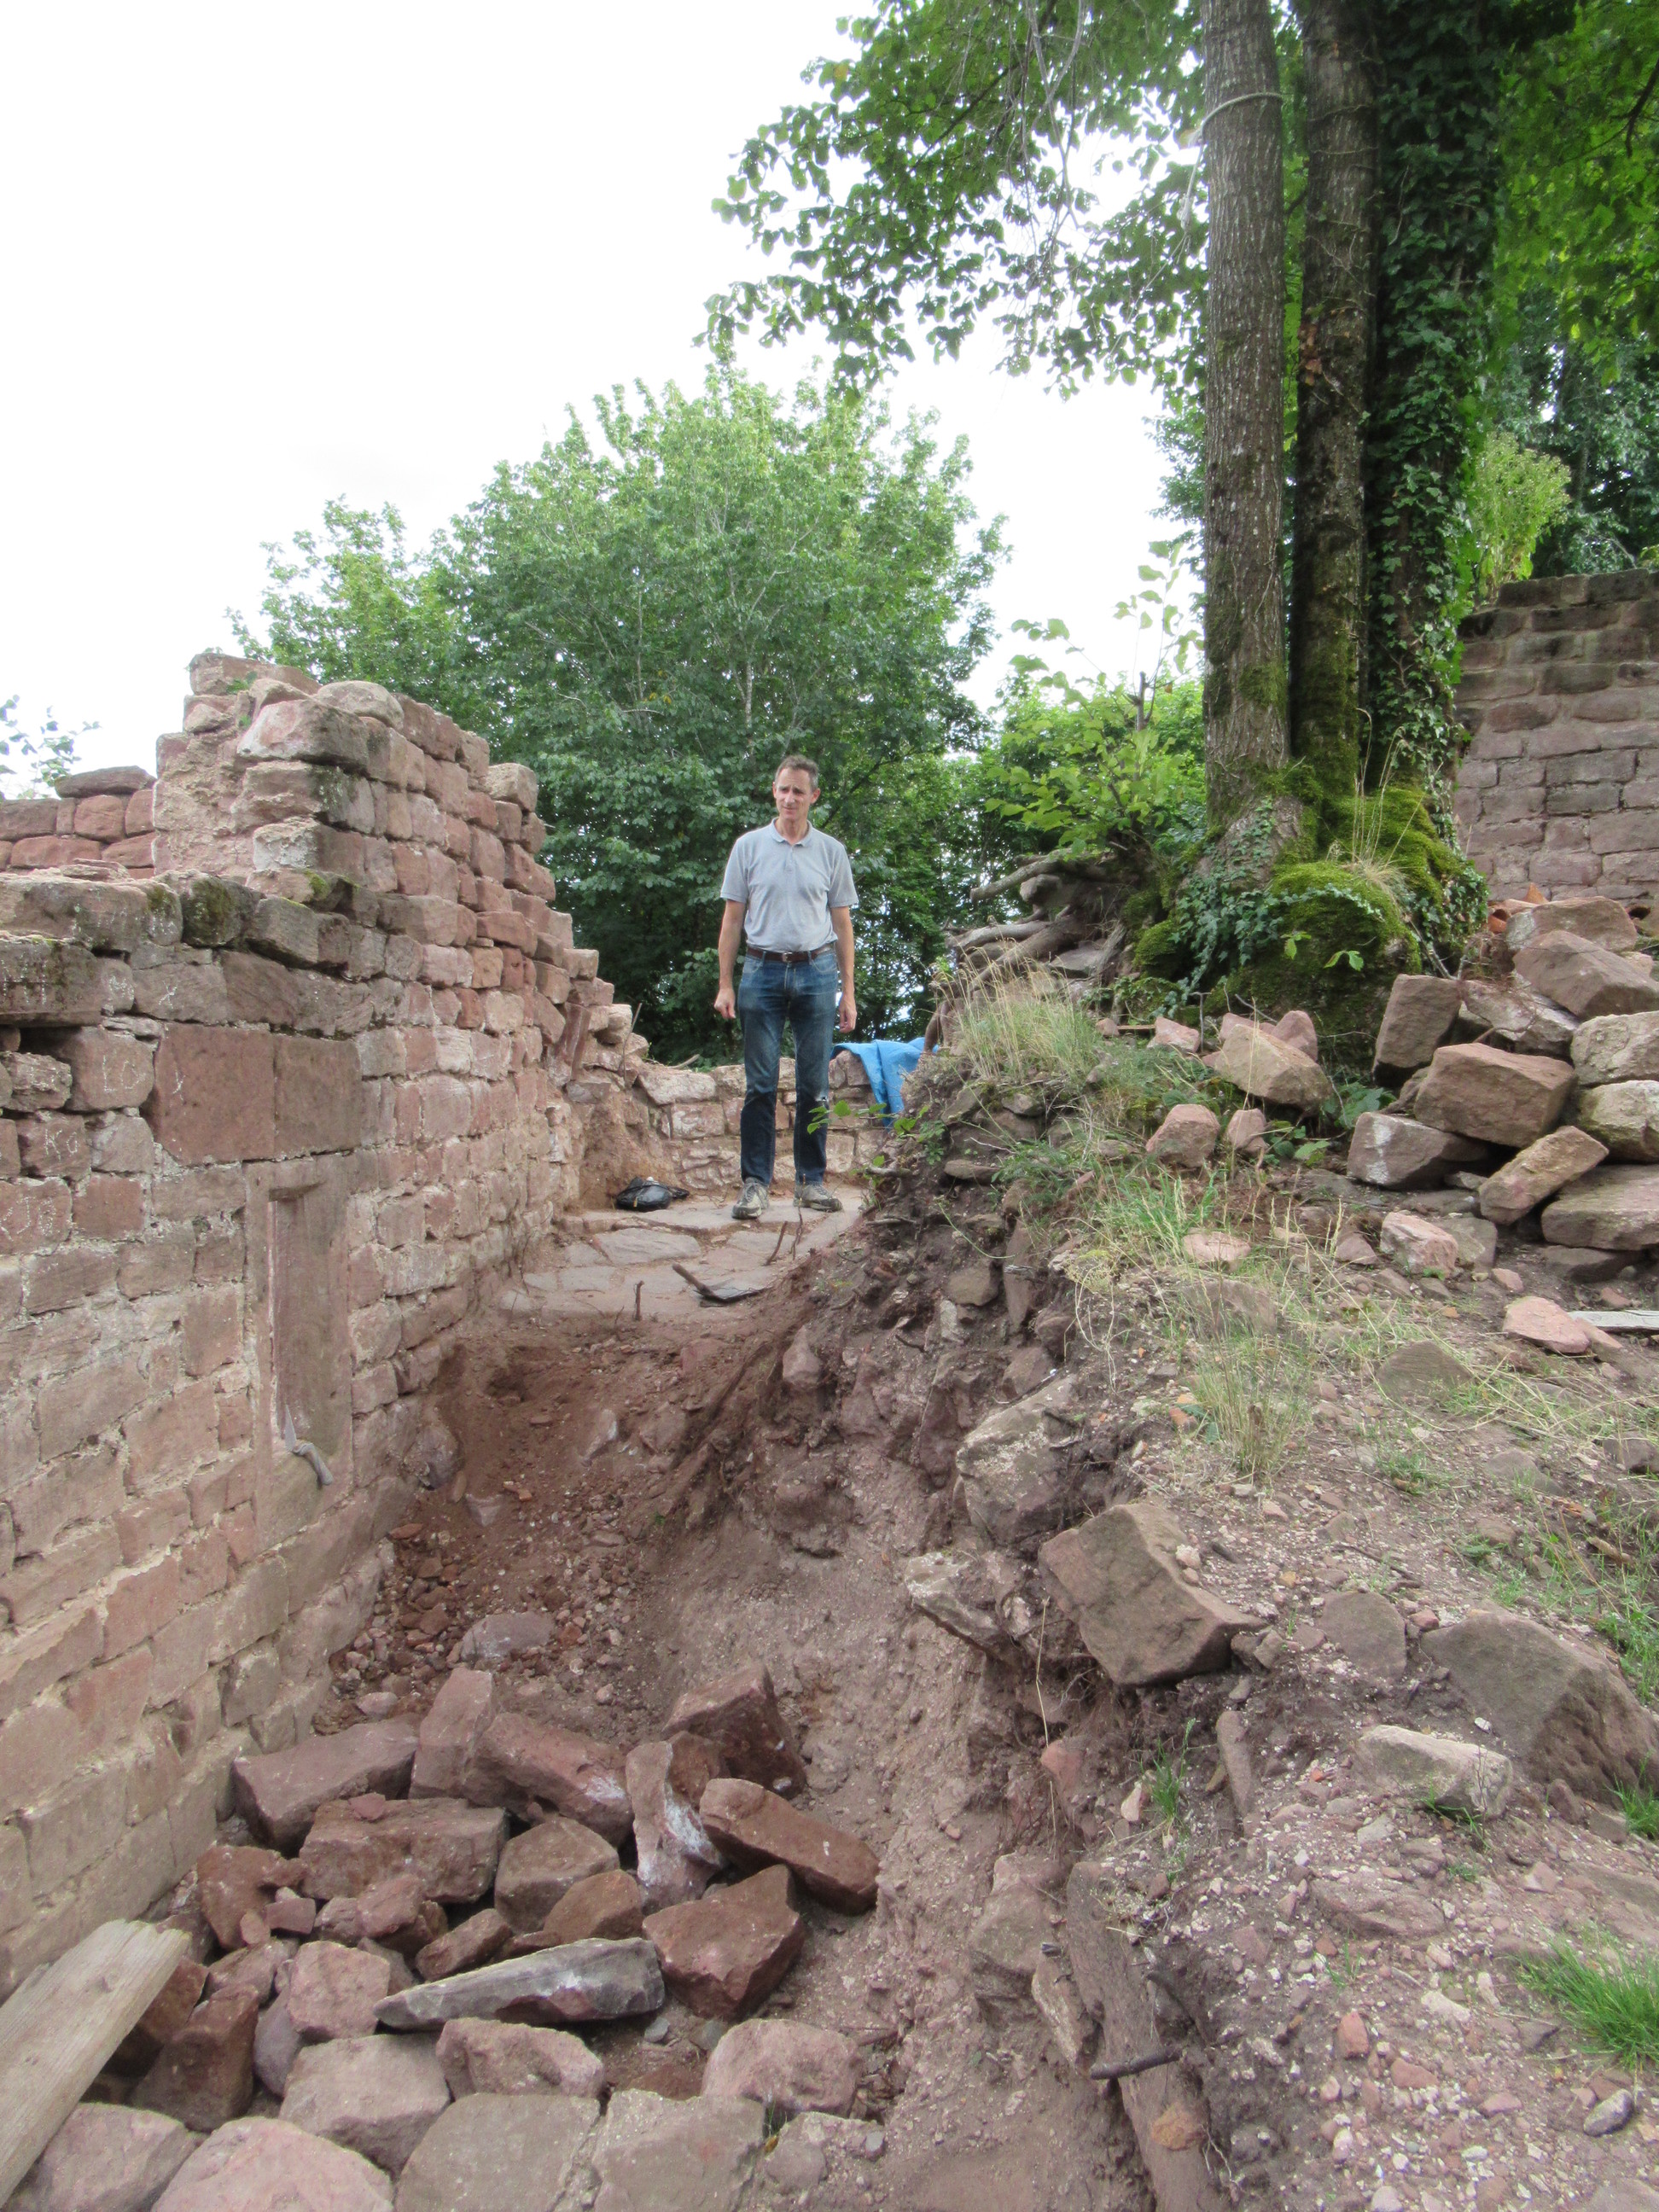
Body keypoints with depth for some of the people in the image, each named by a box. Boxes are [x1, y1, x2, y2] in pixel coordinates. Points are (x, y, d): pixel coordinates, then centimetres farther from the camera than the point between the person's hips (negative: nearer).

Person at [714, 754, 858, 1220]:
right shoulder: (749, 846, 7)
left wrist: (848, 991, 6)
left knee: (814, 1086, 3)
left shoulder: (831, 851, 9)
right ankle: (755, 1182, 4)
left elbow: (843, 924, 11)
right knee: (760, 1085, -1)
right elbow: (732, 919, 8)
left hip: (816, 972, 1)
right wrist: (725, 984, 1)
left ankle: (811, 1179, 12)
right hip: (763, 971, -1)